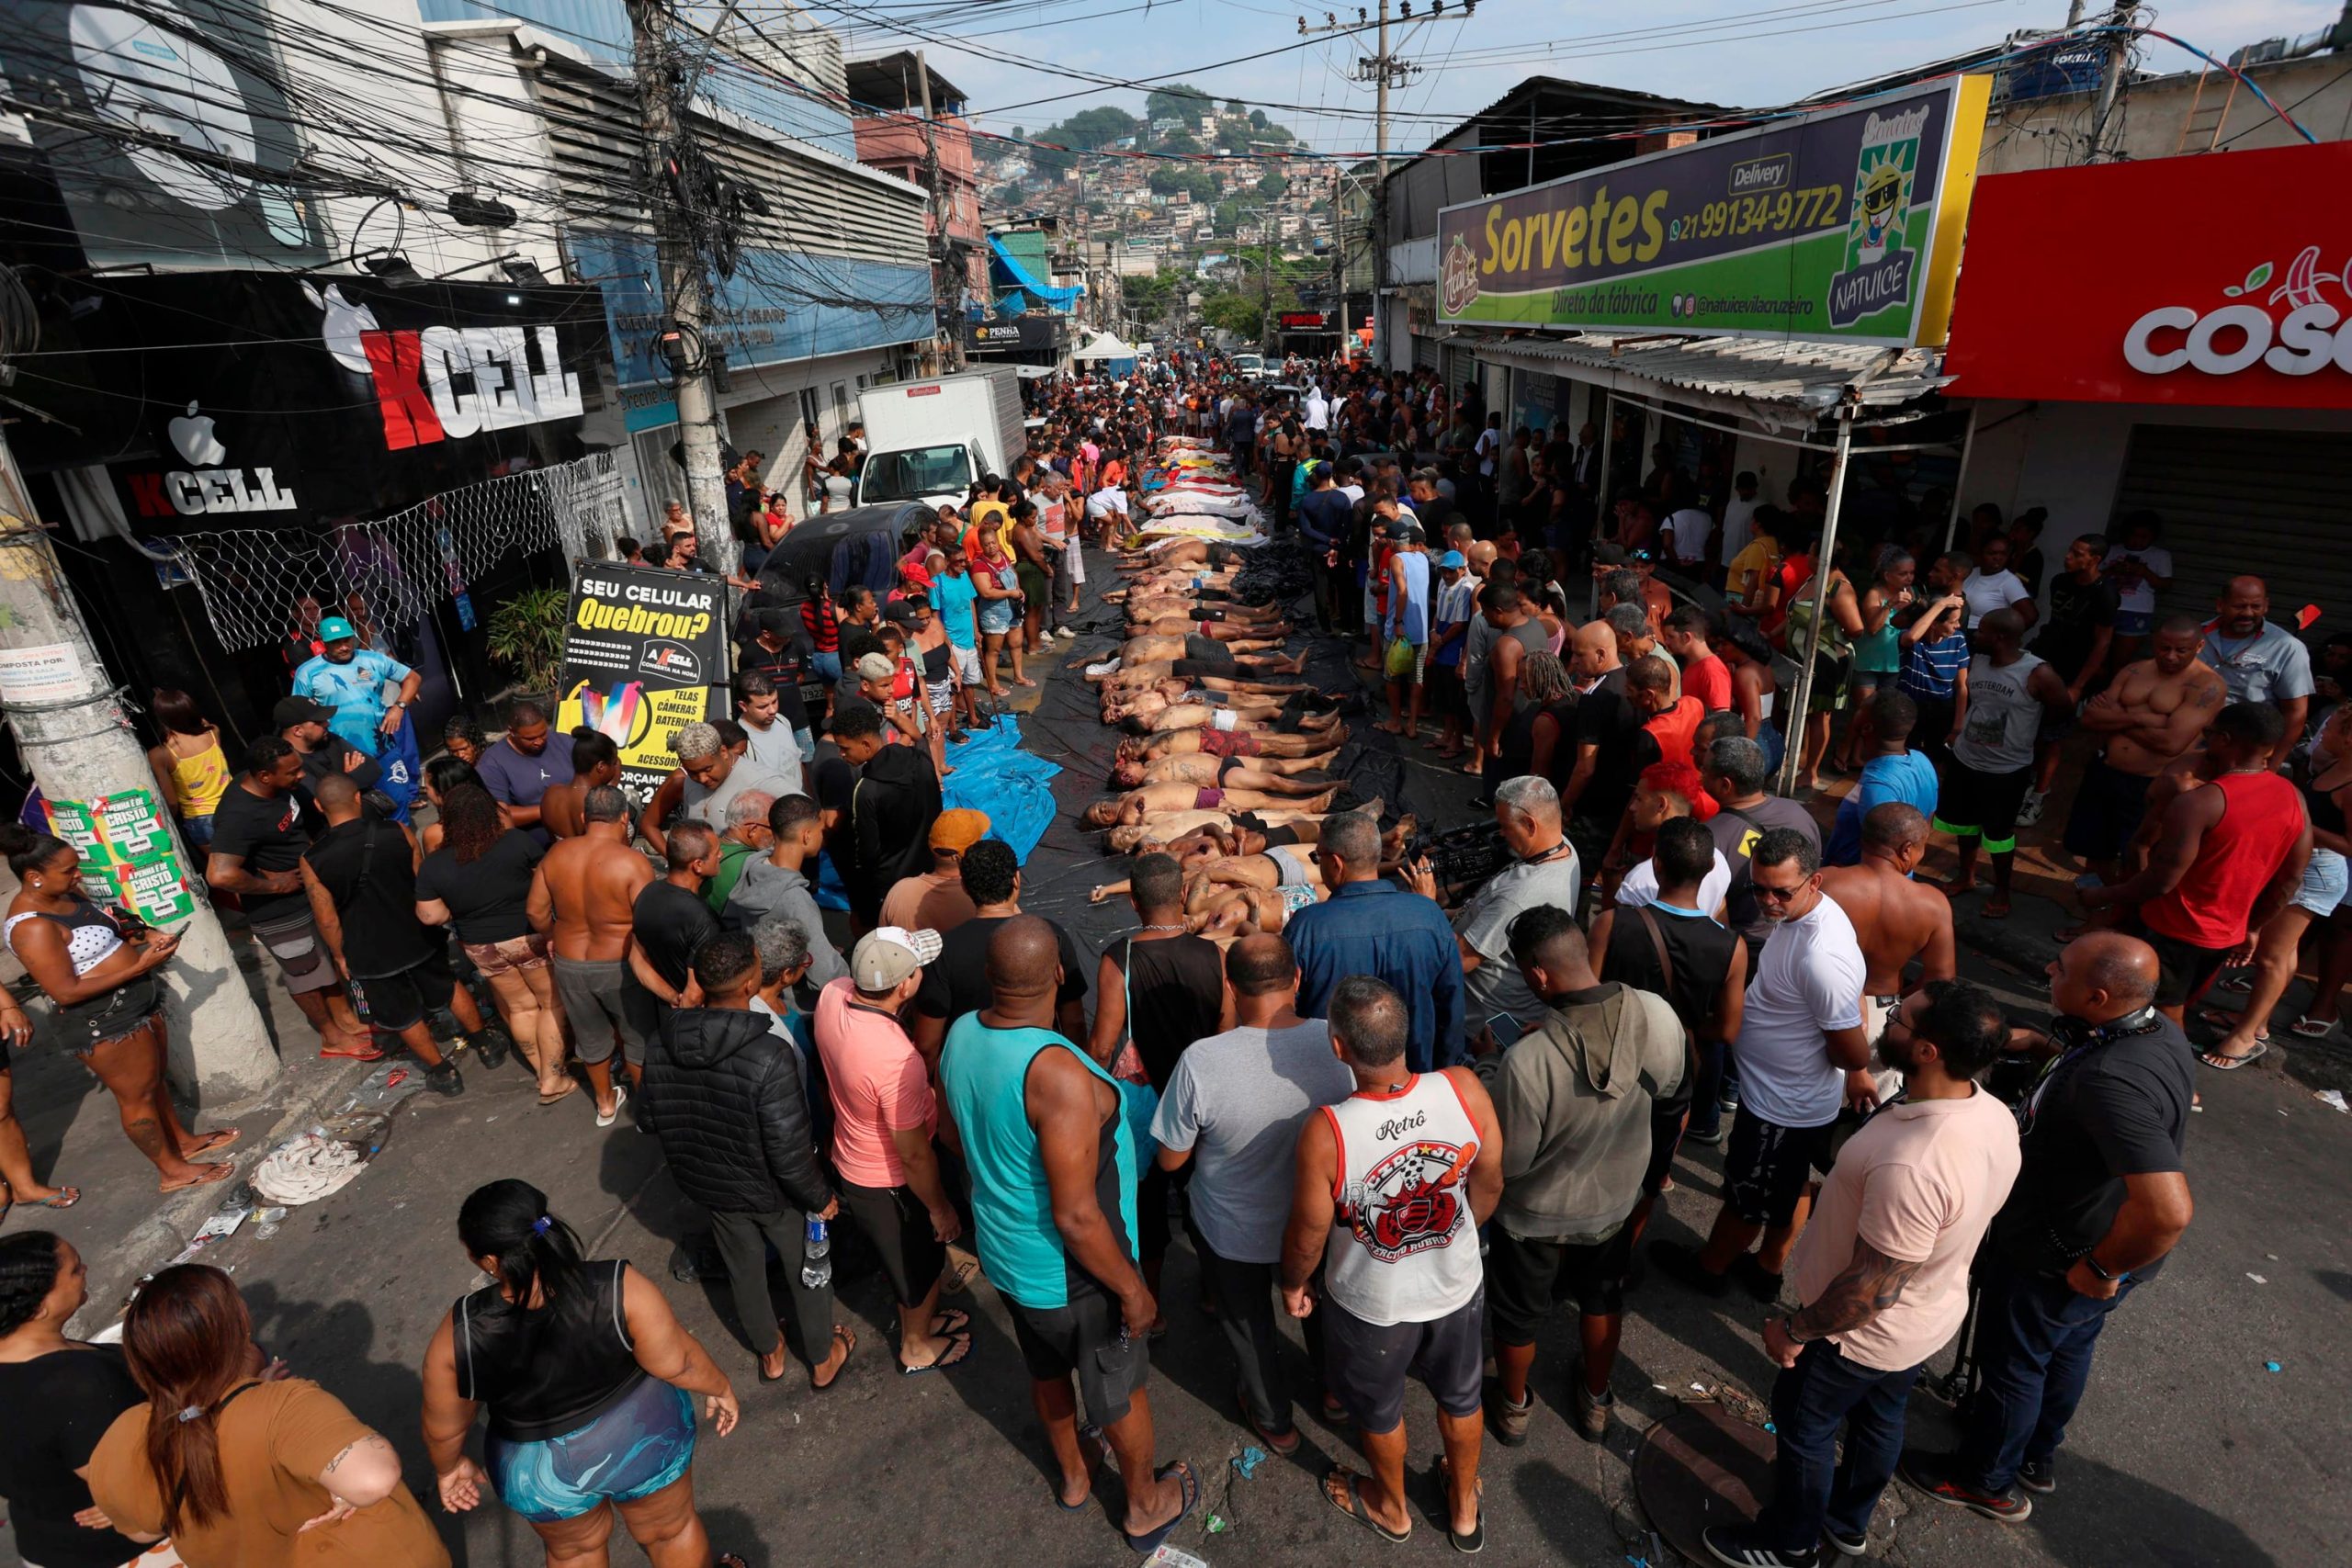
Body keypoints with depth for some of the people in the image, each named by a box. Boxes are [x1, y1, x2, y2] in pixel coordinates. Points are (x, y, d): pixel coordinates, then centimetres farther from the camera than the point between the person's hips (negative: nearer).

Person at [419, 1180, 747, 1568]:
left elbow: (443, 1429, -10)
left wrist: (449, 1466, 12)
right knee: (670, 1528, 28)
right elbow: (678, 1363, -20)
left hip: (540, 1471, 1)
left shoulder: (460, 1334, -27)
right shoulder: (620, 1288, -31)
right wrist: (721, 1388, 0)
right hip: (644, 1436, -1)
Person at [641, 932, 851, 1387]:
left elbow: (654, 1121, -2)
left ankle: (770, 1353, 53)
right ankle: (823, 1359, 46)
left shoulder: (660, 1046, -19)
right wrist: (821, 1197, -12)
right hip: (773, 1193, -4)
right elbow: (790, 1153, -30)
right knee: (806, 1269, 23)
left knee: (744, 1268, 29)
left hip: (708, 1185, 5)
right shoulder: (769, 1057, -37)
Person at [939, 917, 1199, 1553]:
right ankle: (1146, 1505, 48)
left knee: (1048, 1369, 32)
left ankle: (1072, 1476, 58)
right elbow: (1076, 1218, -31)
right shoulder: (1056, 1073, -38)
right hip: (1071, 1272, -6)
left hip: (1006, 1255, 7)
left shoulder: (962, 1035, -14)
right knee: (1120, 1387, 22)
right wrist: (1132, 1288, -16)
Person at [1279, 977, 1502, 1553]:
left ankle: (1391, 1509, 58)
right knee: (1460, 1395, 32)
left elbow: (1308, 1236, -20)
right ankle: (1464, 1508, 58)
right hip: (1458, 1287, 3)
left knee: (1378, 1411, 29)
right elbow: (1489, 1187, -10)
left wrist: (1294, 1285, 2)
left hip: (1372, 1306, -2)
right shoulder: (1465, 1090, -28)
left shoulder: (1325, 1133, -36)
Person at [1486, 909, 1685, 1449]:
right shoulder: (1658, 1015, -26)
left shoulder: (1526, 1063, -41)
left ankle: (1514, 1409, 51)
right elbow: (1669, 1087, -3)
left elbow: (1507, 1162, -24)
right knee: (1603, 1301, 32)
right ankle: (1596, 1402, 55)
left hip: (1535, 1218, -4)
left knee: (1518, 1316, 25)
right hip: (1616, 1201, 4)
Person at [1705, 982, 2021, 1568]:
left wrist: (1795, 1329, -16)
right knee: (1880, 1419, 30)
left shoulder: (1912, 1166, -43)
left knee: (1803, 1427, 18)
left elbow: (1872, 1289, -32)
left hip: (1862, 1334, -7)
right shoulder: (1996, 1116, -15)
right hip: (1934, 1315, 7)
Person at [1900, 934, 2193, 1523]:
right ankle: (2038, 1456, 56)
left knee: (2012, 1362, 16)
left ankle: (1986, 1480, 41)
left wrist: (2099, 1268, -29)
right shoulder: (2163, 1029, -11)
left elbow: (2169, 1211, -45)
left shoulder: (2110, 1083, -41)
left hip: (2059, 1263, -9)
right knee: (2068, 1350, 31)